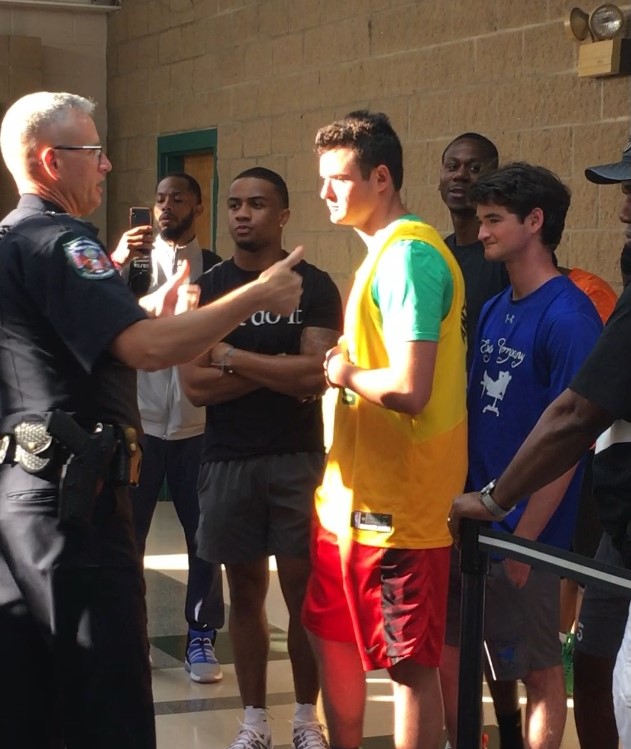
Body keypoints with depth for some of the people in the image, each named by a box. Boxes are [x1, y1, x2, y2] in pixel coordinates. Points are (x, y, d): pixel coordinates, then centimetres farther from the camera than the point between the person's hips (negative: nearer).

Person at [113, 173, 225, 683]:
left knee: (205, 535, 4)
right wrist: (116, 263, -26)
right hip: (139, 421, 0)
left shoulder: (218, 270, 5)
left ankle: (202, 636, 14)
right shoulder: (134, 262, 7)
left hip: (199, 424, 0)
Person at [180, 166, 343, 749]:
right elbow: (195, 385, -7)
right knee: (245, 591, 9)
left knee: (302, 590, 2)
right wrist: (281, 372, -13)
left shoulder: (313, 286, -2)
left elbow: (317, 376, -14)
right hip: (228, 460, 2)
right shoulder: (207, 289, 3)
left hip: (298, 459, -2)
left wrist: (232, 357, -11)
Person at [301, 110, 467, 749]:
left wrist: (346, 374, -10)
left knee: (409, 663, 0)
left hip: (394, 503, -10)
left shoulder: (409, 254, -18)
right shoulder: (381, 253, 13)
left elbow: (408, 388, -27)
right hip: (351, 492, 10)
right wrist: (343, 365, 3)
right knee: (334, 639, 20)